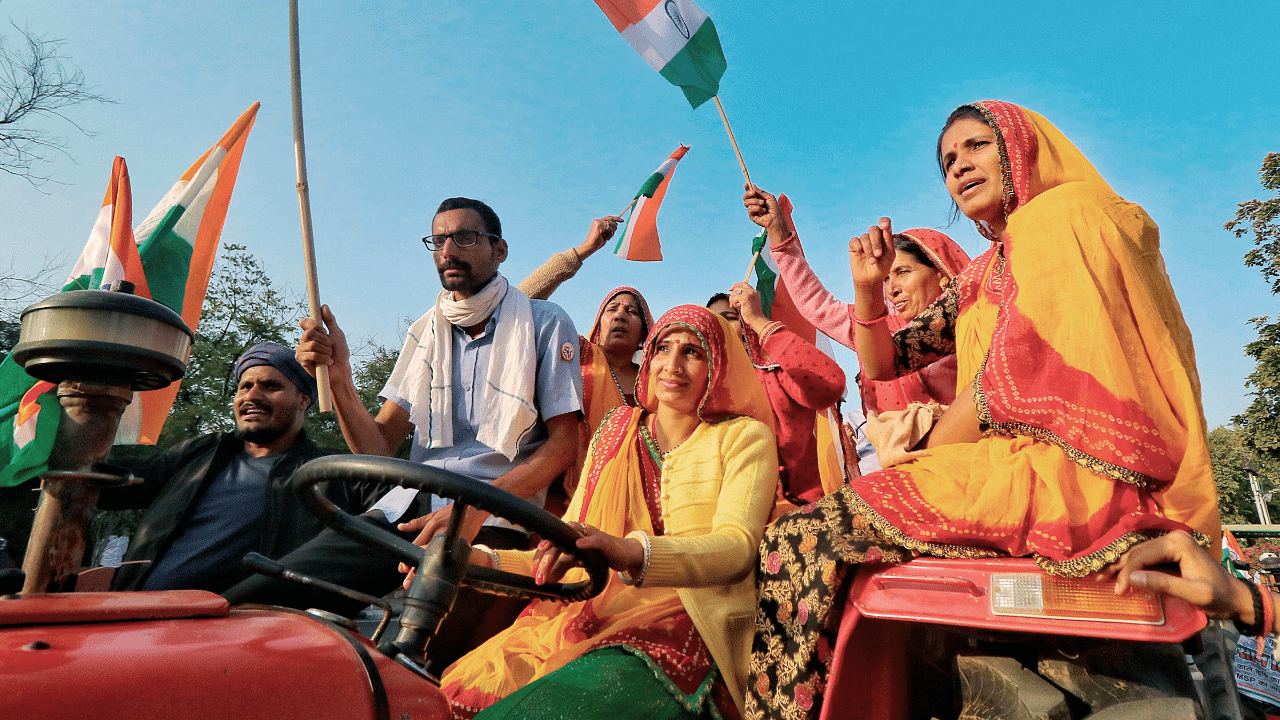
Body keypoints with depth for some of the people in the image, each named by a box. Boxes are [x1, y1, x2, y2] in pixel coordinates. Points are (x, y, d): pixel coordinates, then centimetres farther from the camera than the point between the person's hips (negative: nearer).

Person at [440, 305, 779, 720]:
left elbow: (737, 545, -12)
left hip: (682, 628, -4)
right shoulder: (615, 435, 19)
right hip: (589, 619, 4)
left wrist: (631, 552, -31)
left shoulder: (743, 437, 7)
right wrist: (479, 561, -4)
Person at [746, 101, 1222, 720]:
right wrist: (868, 289, 8)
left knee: (797, 542, -19)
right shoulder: (979, 279, 23)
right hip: (1006, 469, 9)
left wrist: (923, 463, -2)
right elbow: (880, 364, 25)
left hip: (1068, 475, -8)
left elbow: (1011, 375, -12)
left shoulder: (1061, 213, -1)